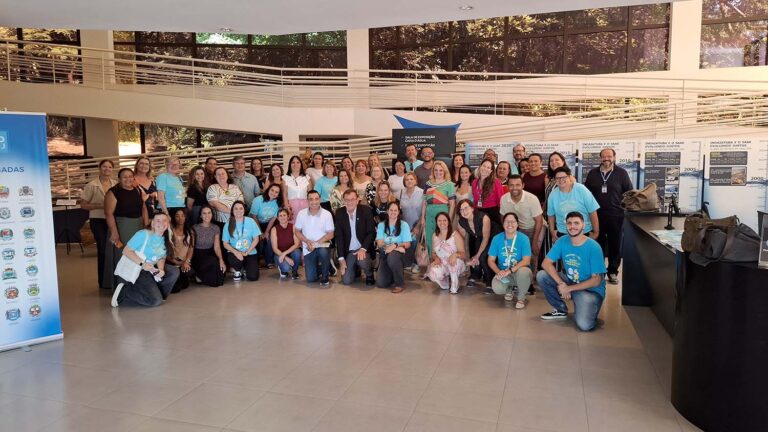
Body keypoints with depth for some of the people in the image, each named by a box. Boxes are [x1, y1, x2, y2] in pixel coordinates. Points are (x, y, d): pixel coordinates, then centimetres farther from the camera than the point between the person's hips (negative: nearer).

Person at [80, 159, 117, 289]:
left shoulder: (116, 184, 4)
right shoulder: (92, 185, -5)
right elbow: (83, 205, -3)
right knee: (103, 249, -1)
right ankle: (103, 281, 11)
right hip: (98, 221, -3)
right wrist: (100, 206, -15)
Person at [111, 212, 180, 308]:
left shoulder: (165, 240, 5)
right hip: (135, 271, -7)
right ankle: (122, 294, -4)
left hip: (152, 270, 7)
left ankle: (152, 291, -2)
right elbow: (126, 251, -16)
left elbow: (161, 258, 6)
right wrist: (142, 264, -26)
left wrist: (161, 269, -16)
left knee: (174, 272, -14)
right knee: (155, 300, -19)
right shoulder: (144, 234, -16)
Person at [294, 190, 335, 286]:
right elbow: (297, 231, 3)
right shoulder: (301, 214, -5)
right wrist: (307, 241, -15)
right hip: (308, 248, 2)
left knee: (323, 252, -39)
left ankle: (324, 276, -11)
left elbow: (330, 234, -8)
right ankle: (318, 267, 33)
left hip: (322, 245, -2)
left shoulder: (327, 214, -10)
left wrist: (316, 243, -18)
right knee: (311, 278, -4)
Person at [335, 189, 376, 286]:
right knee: (346, 281, -8)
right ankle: (356, 268, 27)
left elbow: (371, 232, -10)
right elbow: (339, 237, -1)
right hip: (348, 251, 2)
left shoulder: (366, 210, -8)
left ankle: (369, 274, 1)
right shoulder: (339, 213, -1)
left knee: (362, 261, -35)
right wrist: (341, 258, -7)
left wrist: (363, 249, -24)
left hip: (363, 249, -2)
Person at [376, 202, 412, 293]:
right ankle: (394, 274, 18)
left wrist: (395, 245, -21)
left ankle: (400, 283, -19)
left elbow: (407, 244, -4)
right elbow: (380, 243, -3)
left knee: (392, 256, -40)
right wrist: (387, 247, -23)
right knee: (381, 283, -18)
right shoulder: (381, 225, 8)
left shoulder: (404, 225, 1)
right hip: (385, 255, 2)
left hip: (399, 254, -2)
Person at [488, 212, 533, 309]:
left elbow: (526, 261, -19)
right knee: (497, 289, -30)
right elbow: (491, 260, -1)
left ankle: (521, 298, -7)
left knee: (523, 271, -39)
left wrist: (510, 270, -29)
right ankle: (508, 290, 12)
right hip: (503, 272, 2)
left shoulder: (524, 238, -12)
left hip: (519, 270, -1)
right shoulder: (497, 238, -4)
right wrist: (499, 272, -20)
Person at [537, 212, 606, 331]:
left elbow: (596, 281, -17)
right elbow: (546, 263, -11)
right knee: (541, 275, -17)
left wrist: (569, 289, -18)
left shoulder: (593, 247, -19)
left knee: (584, 325, -29)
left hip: (591, 290, -5)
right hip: (569, 282, 5)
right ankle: (561, 310, 3)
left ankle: (587, 309, 9)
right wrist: (561, 284, -24)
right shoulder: (562, 241, -6)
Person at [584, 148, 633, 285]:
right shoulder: (593, 173, 8)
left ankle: (613, 272, 15)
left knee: (615, 245, 4)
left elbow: (629, 192, 4)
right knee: (598, 244, 9)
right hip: (596, 215, 2)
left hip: (615, 215, -1)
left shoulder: (621, 173, 2)